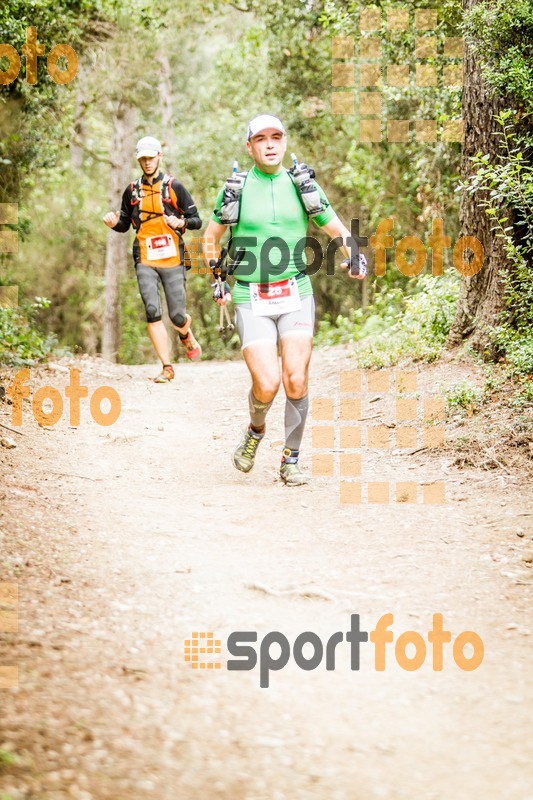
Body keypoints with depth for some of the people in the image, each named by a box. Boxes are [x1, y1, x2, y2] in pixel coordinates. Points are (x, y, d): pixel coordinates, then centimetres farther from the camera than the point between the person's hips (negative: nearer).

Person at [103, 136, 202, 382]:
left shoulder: (174, 187, 2)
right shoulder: (132, 191, 11)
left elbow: (196, 220, 3)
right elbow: (125, 224, 20)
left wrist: (181, 223, -18)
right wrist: (114, 223, -2)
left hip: (172, 260, -2)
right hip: (145, 261, 2)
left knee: (177, 317, -1)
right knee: (152, 312, -15)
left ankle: (186, 335, 37)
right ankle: (167, 368, -8)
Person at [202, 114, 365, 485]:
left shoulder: (302, 186, 6)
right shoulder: (235, 188, 3)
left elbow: (337, 231, 13)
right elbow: (211, 238, 16)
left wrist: (355, 257, -7)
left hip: (296, 294, 1)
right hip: (252, 300, -1)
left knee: (296, 381, -10)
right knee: (267, 385, -14)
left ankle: (291, 460, 7)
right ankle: (256, 431, 19)